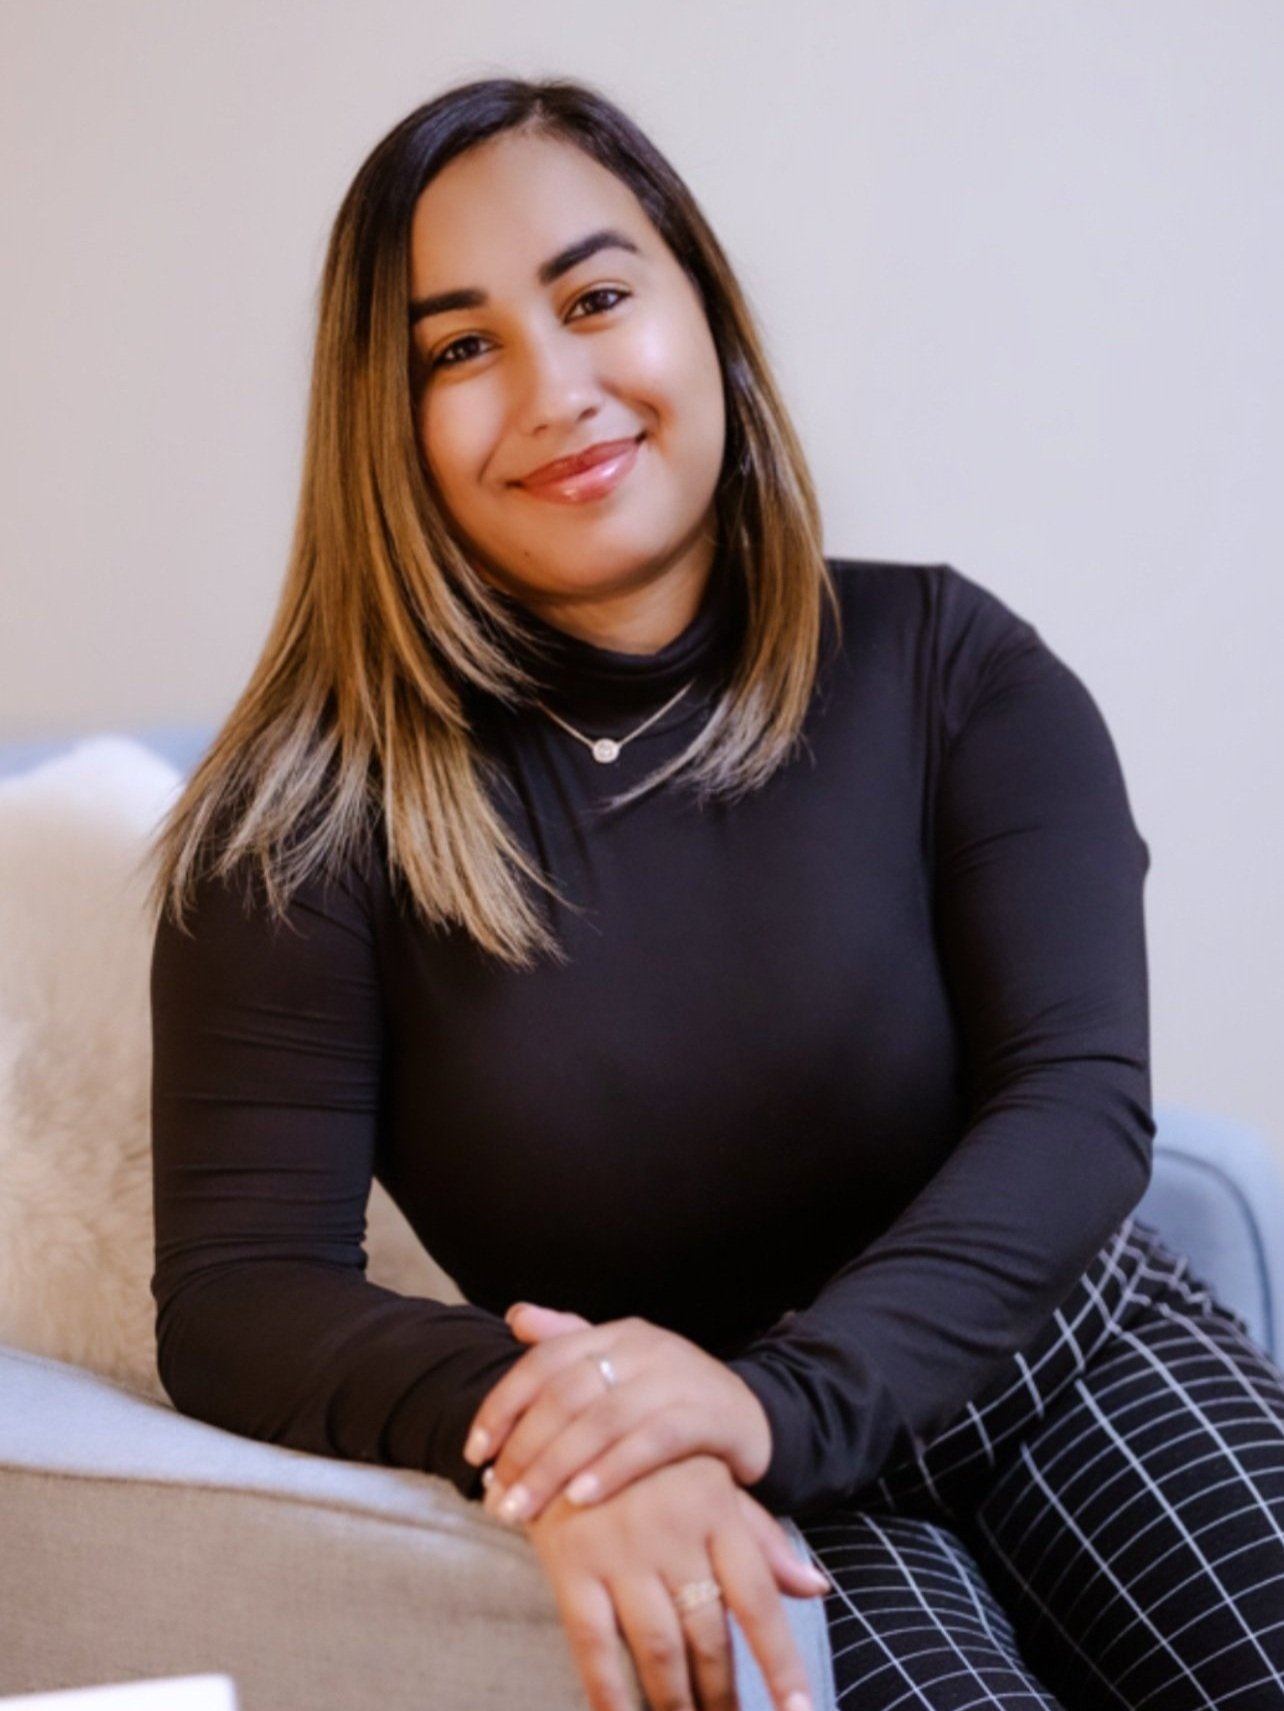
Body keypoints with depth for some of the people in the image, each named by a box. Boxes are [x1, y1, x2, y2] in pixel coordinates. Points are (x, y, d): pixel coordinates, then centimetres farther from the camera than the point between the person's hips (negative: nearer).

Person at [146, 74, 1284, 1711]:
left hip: (1058, 1349, 2)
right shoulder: (315, 821, -6)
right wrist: (540, 1429, -32)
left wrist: (777, 1392, -28)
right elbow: (234, 1292, -11)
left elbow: (1078, 1101, -11)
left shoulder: (949, 669, -2)